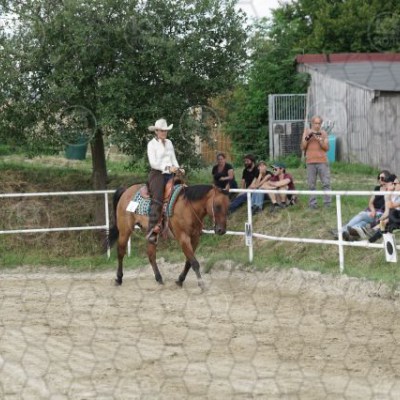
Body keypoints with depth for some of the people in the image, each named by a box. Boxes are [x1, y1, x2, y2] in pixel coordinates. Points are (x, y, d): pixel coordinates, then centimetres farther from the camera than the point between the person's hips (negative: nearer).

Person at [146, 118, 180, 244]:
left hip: (170, 175, 7)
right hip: (157, 174, -7)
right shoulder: (152, 144, -3)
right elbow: (153, 163, -12)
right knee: (157, 200, -20)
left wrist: (178, 169, 0)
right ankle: (152, 231, -24)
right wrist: (168, 168, -20)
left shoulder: (169, 143, 16)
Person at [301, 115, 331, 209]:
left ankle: (327, 203, -3)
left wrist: (320, 140, -11)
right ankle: (312, 203, -1)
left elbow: (327, 148, 4)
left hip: (322, 161, 0)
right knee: (311, 184, -3)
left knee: (326, 183, -5)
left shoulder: (323, 133, 9)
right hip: (310, 161, 0)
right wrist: (307, 138, -8)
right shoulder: (307, 132, 9)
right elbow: (302, 147, 6)